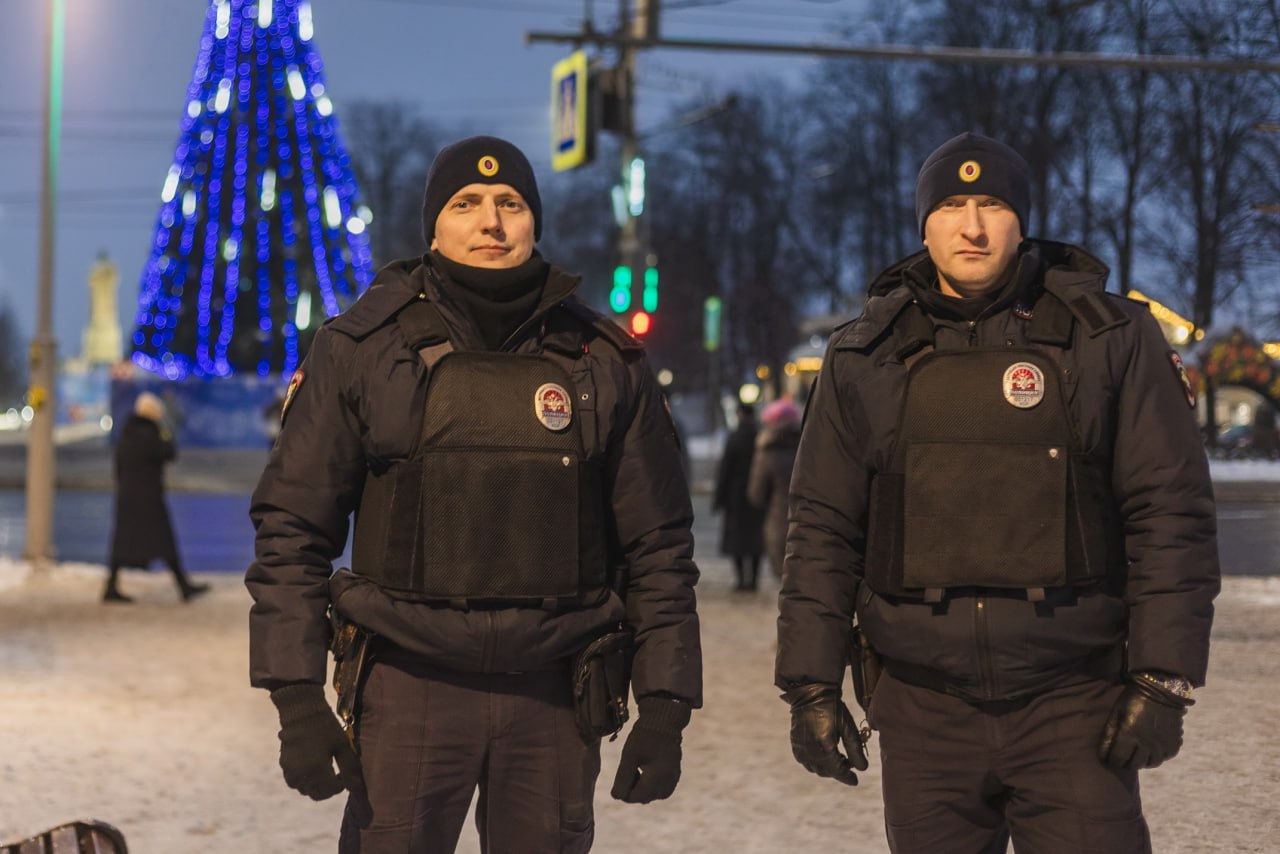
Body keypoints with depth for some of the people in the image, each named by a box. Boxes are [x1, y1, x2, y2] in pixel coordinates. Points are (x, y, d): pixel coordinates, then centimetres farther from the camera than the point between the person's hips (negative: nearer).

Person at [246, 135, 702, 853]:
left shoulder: (606, 362, 5)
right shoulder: (360, 349, 1)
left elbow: (658, 545, 8)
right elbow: (291, 530, 1)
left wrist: (666, 707, 3)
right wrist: (297, 699, -6)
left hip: (552, 694, 2)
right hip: (409, 686, -1)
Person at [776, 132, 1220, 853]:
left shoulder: (1110, 338, 0)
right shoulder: (867, 356, 7)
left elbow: (1172, 514, -2)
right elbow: (824, 530, 9)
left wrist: (1164, 679, -8)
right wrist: (811, 684, 3)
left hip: (1072, 705, -2)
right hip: (922, 706, 2)